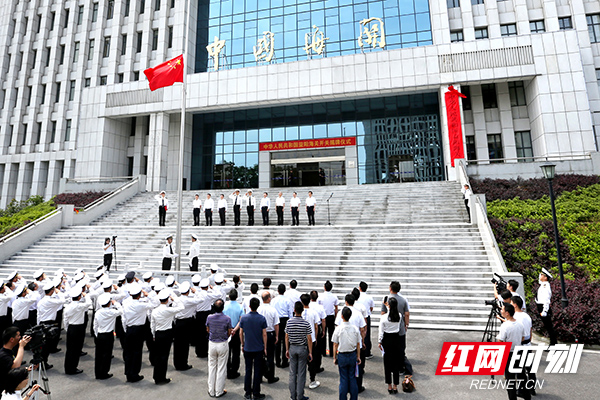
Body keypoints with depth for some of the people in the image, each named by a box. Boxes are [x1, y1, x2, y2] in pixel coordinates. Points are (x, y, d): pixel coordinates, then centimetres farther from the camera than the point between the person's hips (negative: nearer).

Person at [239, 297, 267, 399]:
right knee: (257, 371, 8)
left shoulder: (244, 318, -7)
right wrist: (265, 348, 3)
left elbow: (241, 333, 0)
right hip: (259, 349, -2)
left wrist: (242, 345, 14)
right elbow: (264, 334, -8)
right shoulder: (262, 318, -12)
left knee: (248, 370, 13)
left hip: (247, 348, 2)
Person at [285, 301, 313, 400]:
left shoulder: (289, 322, -8)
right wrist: (310, 352, -2)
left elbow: (287, 337, -1)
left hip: (292, 348, 2)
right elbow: (309, 339, -10)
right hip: (302, 348, -2)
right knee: (301, 373, 8)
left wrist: (287, 349, 10)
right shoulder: (306, 323, -14)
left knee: (292, 372, 13)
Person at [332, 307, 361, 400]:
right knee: (352, 378, 15)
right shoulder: (355, 328, -7)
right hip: (353, 355, 2)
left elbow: (335, 345, -8)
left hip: (342, 356, -2)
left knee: (343, 379, 9)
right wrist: (358, 356, 13)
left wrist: (334, 357, 3)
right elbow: (358, 344, 2)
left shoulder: (338, 329, -15)